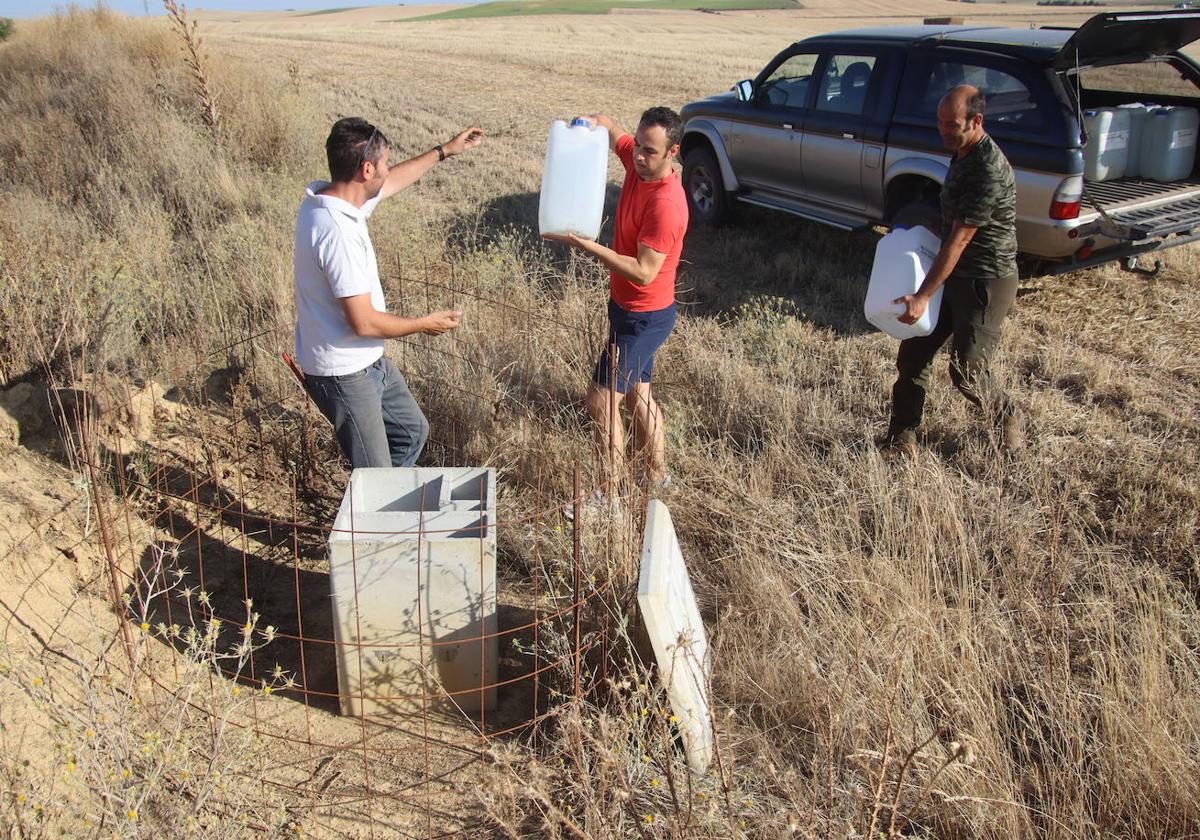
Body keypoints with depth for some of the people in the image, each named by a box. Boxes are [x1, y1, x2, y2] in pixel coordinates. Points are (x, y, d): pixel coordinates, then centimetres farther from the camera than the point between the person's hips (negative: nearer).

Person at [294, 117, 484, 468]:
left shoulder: (323, 197, 0)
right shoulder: (337, 232, -30)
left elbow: (392, 182, 20)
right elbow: (364, 322, -28)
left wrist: (444, 150, 28)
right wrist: (425, 324, -12)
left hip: (369, 362, 10)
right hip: (344, 375, -10)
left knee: (412, 431, 24)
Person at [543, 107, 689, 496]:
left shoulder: (666, 204, -29)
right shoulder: (638, 161, -3)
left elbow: (644, 273, -30)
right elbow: (608, 128, 14)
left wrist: (584, 244, -32)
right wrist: (591, 123, -10)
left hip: (644, 317, -9)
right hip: (628, 306, 9)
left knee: (601, 400, -5)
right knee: (636, 391, 20)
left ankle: (611, 495, 7)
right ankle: (657, 475, 36)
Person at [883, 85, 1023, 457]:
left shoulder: (989, 170, -24)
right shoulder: (962, 153, 6)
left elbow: (958, 241, -27)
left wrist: (923, 296, -28)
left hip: (986, 282, -9)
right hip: (954, 273, 9)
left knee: (966, 373, -3)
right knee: (912, 353, 4)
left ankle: (1007, 418, 27)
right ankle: (901, 439, 13)